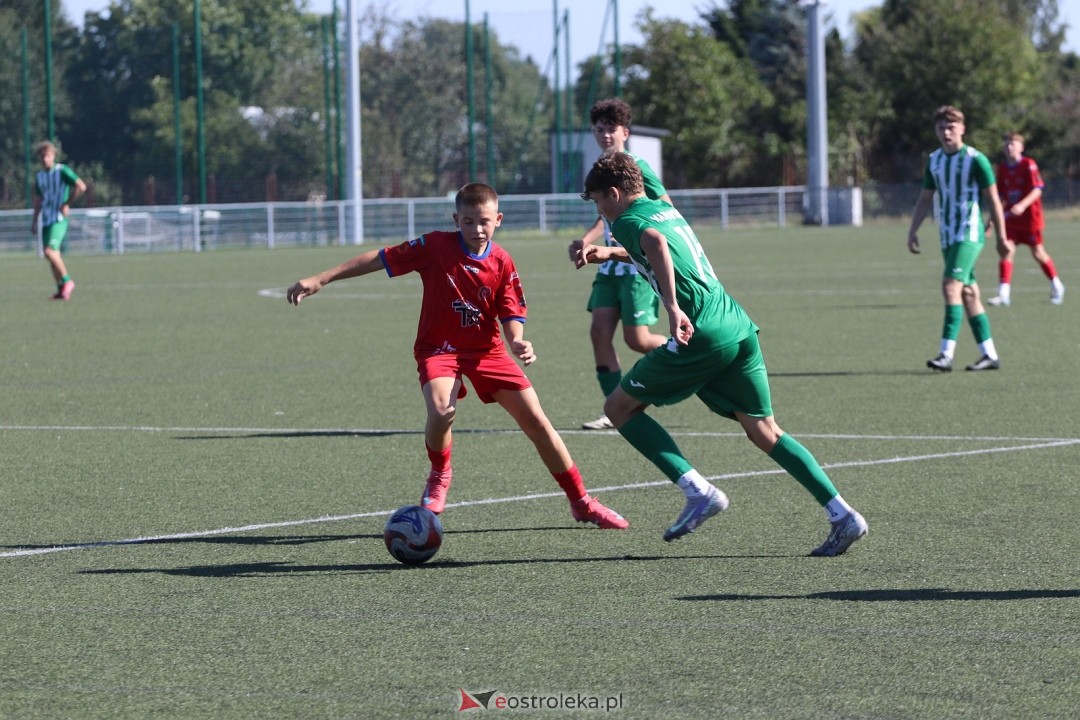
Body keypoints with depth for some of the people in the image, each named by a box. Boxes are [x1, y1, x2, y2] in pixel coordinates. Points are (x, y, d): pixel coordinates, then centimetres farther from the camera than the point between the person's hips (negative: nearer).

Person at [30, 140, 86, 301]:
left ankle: (67, 280, -8)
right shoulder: (40, 176, 14)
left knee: (50, 251, -21)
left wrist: (66, 204, -12)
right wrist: (34, 221, 19)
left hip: (59, 219, -7)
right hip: (46, 220, 7)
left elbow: (81, 187, -14)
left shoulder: (62, 171, -6)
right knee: (51, 254, 6)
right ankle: (61, 290, 11)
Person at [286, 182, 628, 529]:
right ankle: (439, 476, 0)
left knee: (537, 422, -1)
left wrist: (517, 342, -29)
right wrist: (321, 279, -13)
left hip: (487, 349, 3)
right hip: (439, 348, -3)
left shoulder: (502, 263, -7)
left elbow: (511, 315, -5)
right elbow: (379, 258, -11)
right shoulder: (435, 247, -14)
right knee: (442, 410, -33)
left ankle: (582, 502, 15)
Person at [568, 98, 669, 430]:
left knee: (637, 339, -9)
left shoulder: (637, 168, -11)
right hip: (611, 266, 7)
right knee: (599, 331, -4)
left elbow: (669, 212, -12)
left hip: (639, 267, -7)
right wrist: (586, 241, 7)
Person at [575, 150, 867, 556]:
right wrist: (610, 254, 49)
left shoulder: (627, 221, -1)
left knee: (620, 408, 7)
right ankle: (843, 516, -1)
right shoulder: (666, 210, 24)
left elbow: (655, 242, -26)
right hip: (738, 324, 8)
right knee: (763, 431, 10)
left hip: (702, 336, -8)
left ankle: (699, 492, -3)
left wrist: (672, 307, -34)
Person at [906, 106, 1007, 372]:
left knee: (951, 285, -19)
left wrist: (1001, 236, -4)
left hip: (969, 234, -7)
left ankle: (947, 354, -24)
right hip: (947, 237, 7)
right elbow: (925, 198, 18)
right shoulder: (934, 160, 10)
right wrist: (913, 230, 7)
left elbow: (993, 199, -5)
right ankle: (990, 355, 15)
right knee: (968, 293, 8)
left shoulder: (975, 159, -8)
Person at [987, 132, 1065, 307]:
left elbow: (1037, 190, -18)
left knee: (1038, 252, 7)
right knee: (1007, 250, -10)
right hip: (1010, 216, 4)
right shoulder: (1002, 167, 5)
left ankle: (1056, 286, 28)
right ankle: (1004, 294, -13)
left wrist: (1022, 205, -32)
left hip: (1030, 216, -4)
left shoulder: (1028, 165, -11)